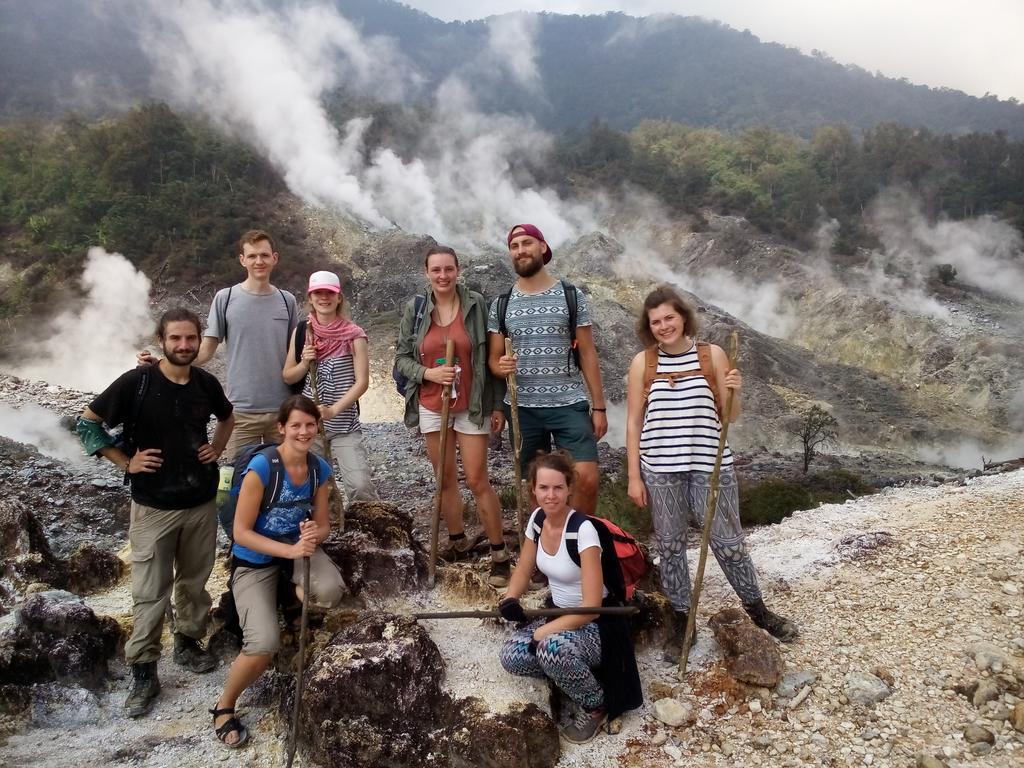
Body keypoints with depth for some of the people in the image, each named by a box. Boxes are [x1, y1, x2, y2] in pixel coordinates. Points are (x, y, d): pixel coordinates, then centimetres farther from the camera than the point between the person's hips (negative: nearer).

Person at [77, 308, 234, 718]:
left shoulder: (206, 383, -2)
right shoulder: (137, 382, -14)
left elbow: (227, 417, 20)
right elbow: (88, 423, -5)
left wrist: (217, 448, 5)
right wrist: (126, 461, -9)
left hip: (201, 501, 4)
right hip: (153, 505, -3)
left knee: (194, 581, 16)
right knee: (150, 592, 2)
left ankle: (189, 642, 36)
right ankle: (143, 672, 15)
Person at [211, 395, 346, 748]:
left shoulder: (319, 468, -7)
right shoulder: (261, 466, -23)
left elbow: (323, 525, 3)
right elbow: (241, 532, -20)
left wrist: (314, 534, -21)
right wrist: (290, 550, -30)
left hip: (297, 546, 4)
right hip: (254, 560, -4)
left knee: (330, 592, -29)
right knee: (264, 645, -20)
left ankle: (298, 588, 8)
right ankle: (224, 706, 9)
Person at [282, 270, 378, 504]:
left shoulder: (353, 335, -6)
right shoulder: (301, 332, 4)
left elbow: (362, 381, -9)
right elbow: (287, 377, 10)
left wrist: (333, 410, -19)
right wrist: (304, 364, -10)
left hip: (345, 423, -3)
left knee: (360, 485, -12)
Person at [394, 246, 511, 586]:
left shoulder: (476, 304, -6)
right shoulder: (415, 308, 0)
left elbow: (491, 357, -3)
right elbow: (401, 357, 3)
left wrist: (497, 404, -4)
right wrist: (427, 373, -16)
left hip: (472, 406, -3)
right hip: (432, 407, 3)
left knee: (477, 481, -4)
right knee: (445, 480, 13)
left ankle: (500, 554, 8)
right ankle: (458, 541, 32)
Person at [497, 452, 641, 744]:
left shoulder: (584, 529, -26)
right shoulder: (537, 518, -4)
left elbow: (591, 607, -27)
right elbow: (524, 570, 10)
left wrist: (542, 632, -24)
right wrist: (510, 600, -10)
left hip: (596, 625, -6)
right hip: (559, 614, 6)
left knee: (552, 648, -36)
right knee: (511, 656, -18)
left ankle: (595, 706, -6)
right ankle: (571, 677, 10)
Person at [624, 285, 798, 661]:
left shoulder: (712, 354, -1)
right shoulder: (642, 363, -1)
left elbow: (731, 417, 4)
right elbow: (634, 423, 2)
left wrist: (733, 392, -18)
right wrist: (634, 477, 0)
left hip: (711, 465, 0)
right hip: (661, 470, 1)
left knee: (728, 542, 8)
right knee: (670, 546, 9)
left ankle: (757, 609, 31)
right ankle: (682, 621, 26)